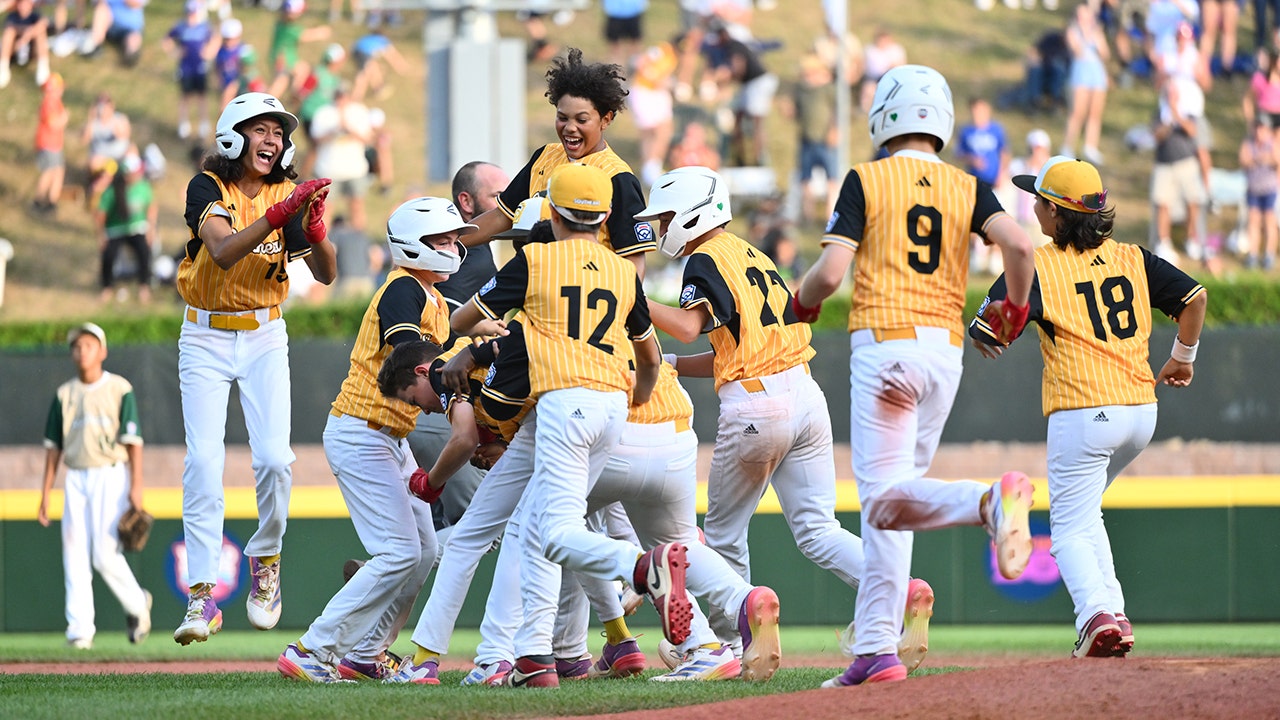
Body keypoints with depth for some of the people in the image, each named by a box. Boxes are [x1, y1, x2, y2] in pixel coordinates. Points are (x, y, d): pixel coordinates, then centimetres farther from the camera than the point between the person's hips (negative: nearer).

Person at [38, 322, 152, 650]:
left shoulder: (119, 389, -1)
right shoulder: (64, 395, 11)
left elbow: (133, 441, -5)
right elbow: (54, 446, 13)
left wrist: (136, 486, -13)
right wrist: (45, 493, 8)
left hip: (110, 477, -4)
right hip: (76, 479, 4)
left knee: (105, 555, -12)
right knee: (75, 557, -2)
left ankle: (136, 605, 13)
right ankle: (79, 630, -1)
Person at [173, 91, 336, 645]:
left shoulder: (288, 194, -2)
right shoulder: (208, 188, -11)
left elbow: (326, 274, -11)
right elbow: (223, 252, -30)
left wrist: (315, 234, -31)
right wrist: (278, 214, -43)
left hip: (264, 339, 2)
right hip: (205, 338, -2)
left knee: (274, 458, -11)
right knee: (204, 460, -13)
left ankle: (265, 559, 16)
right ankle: (202, 596, -15)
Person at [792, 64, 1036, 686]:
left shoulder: (866, 179, 1)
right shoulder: (967, 188, 10)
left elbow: (831, 271, -8)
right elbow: (1018, 244, -7)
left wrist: (801, 304, 14)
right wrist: (1016, 309, 11)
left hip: (883, 342, -5)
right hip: (946, 349, 5)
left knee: (886, 500, -10)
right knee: (885, 503, 11)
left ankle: (988, 499, -38)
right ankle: (875, 649, 4)